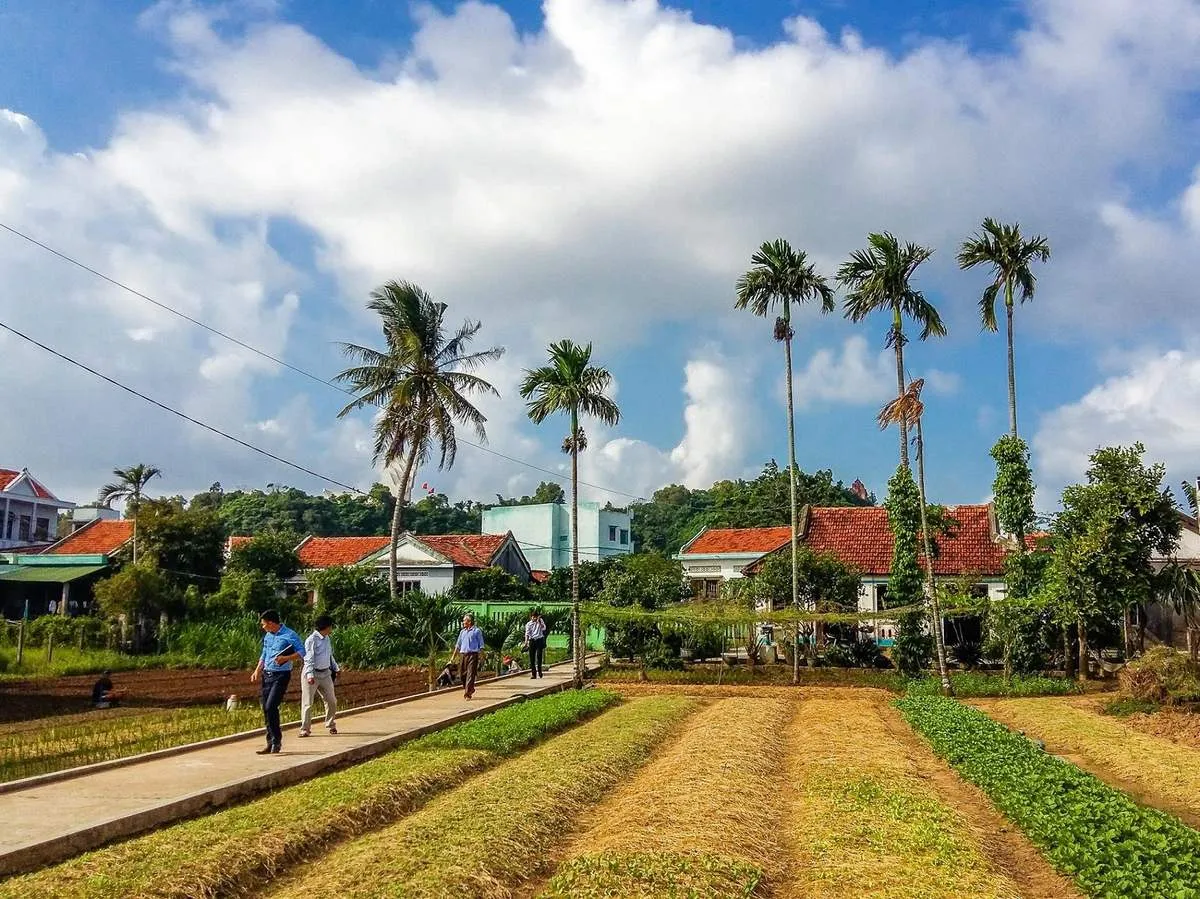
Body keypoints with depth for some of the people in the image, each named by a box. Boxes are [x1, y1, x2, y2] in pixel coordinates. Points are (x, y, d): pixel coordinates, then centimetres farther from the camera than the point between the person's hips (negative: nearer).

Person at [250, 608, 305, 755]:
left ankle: (277, 740, -4)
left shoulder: (289, 635, -10)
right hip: (267, 675, 8)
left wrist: (286, 658, -26)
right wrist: (258, 670, 9)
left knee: (271, 707, -17)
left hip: (281, 675, -8)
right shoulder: (267, 636, 13)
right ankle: (270, 743, 15)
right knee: (265, 709, 7)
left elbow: (302, 652, -13)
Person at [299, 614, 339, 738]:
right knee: (307, 703, -2)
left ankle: (330, 725, 26)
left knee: (331, 701, 9)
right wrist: (310, 675, -28)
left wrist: (335, 668, 24)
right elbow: (309, 659, -19)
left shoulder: (327, 639, 11)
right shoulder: (312, 640, -14)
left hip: (325, 673, 7)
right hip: (312, 674, -7)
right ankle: (305, 729, 6)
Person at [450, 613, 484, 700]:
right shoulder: (462, 632, 17)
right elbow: (458, 645, 22)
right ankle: (471, 689, 27)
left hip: (473, 655, -6)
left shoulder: (477, 631, 2)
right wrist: (454, 656, 18)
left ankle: (467, 693, -12)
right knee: (462, 673, 6)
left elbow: (481, 645, 1)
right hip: (463, 654, 6)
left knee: (470, 674, -10)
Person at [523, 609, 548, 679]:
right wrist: (526, 642, -11)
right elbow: (527, 634, -1)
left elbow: (544, 628, -5)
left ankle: (539, 672, 6)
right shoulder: (528, 624, 4)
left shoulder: (540, 621, 7)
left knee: (539, 656, -4)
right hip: (532, 641, 0)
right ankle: (533, 673, 5)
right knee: (532, 657, 0)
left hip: (539, 640, 0)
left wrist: (539, 621, -14)